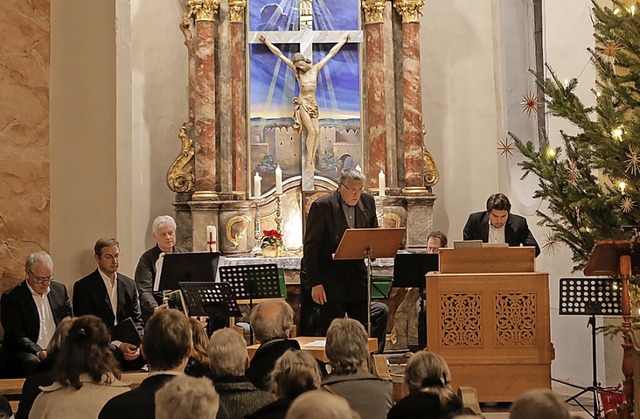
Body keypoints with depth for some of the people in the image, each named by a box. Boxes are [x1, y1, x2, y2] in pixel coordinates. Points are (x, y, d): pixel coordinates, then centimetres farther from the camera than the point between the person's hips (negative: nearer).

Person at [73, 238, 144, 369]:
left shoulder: (129, 284, 17)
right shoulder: (83, 287, 0)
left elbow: (137, 320, 15)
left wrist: (137, 345, -8)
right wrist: (118, 345, -17)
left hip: (127, 342, 5)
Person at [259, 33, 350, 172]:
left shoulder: (315, 69, 6)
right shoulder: (297, 71, 0)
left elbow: (331, 53, 13)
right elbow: (280, 54, -1)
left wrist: (343, 40, 19)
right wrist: (266, 42, -2)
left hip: (313, 105, 4)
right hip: (303, 104, -4)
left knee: (317, 131, -8)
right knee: (311, 131, -15)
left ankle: (312, 162, -8)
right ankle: (309, 163, -14)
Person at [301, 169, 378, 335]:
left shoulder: (368, 202, 5)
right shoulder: (322, 206, -11)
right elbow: (311, 247, -10)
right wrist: (315, 284, -15)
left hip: (358, 277, 5)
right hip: (331, 282, -4)